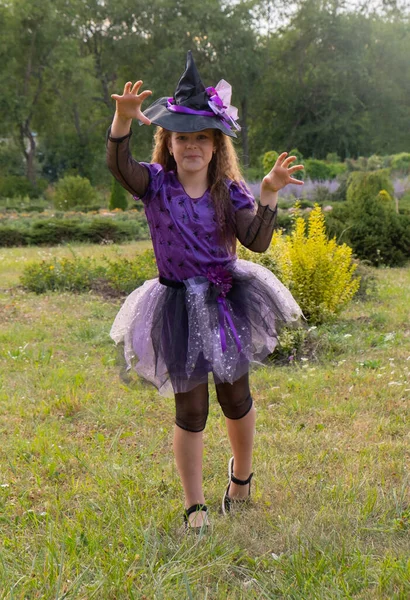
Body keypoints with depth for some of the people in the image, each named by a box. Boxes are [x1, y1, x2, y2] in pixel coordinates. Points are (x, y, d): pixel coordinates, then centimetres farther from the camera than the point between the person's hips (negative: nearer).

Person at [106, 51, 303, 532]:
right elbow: (117, 164, -25)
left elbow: (257, 241, -14)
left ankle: (241, 472, 45)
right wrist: (124, 118, -42)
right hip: (179, 307, -1)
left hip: (226, 299, 2)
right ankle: (194, 507, 21)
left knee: (235, 398, 14)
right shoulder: (156, 184, -5)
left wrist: (269, 194, -26)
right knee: (190, 408, 3)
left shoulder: (229, 191, -2)